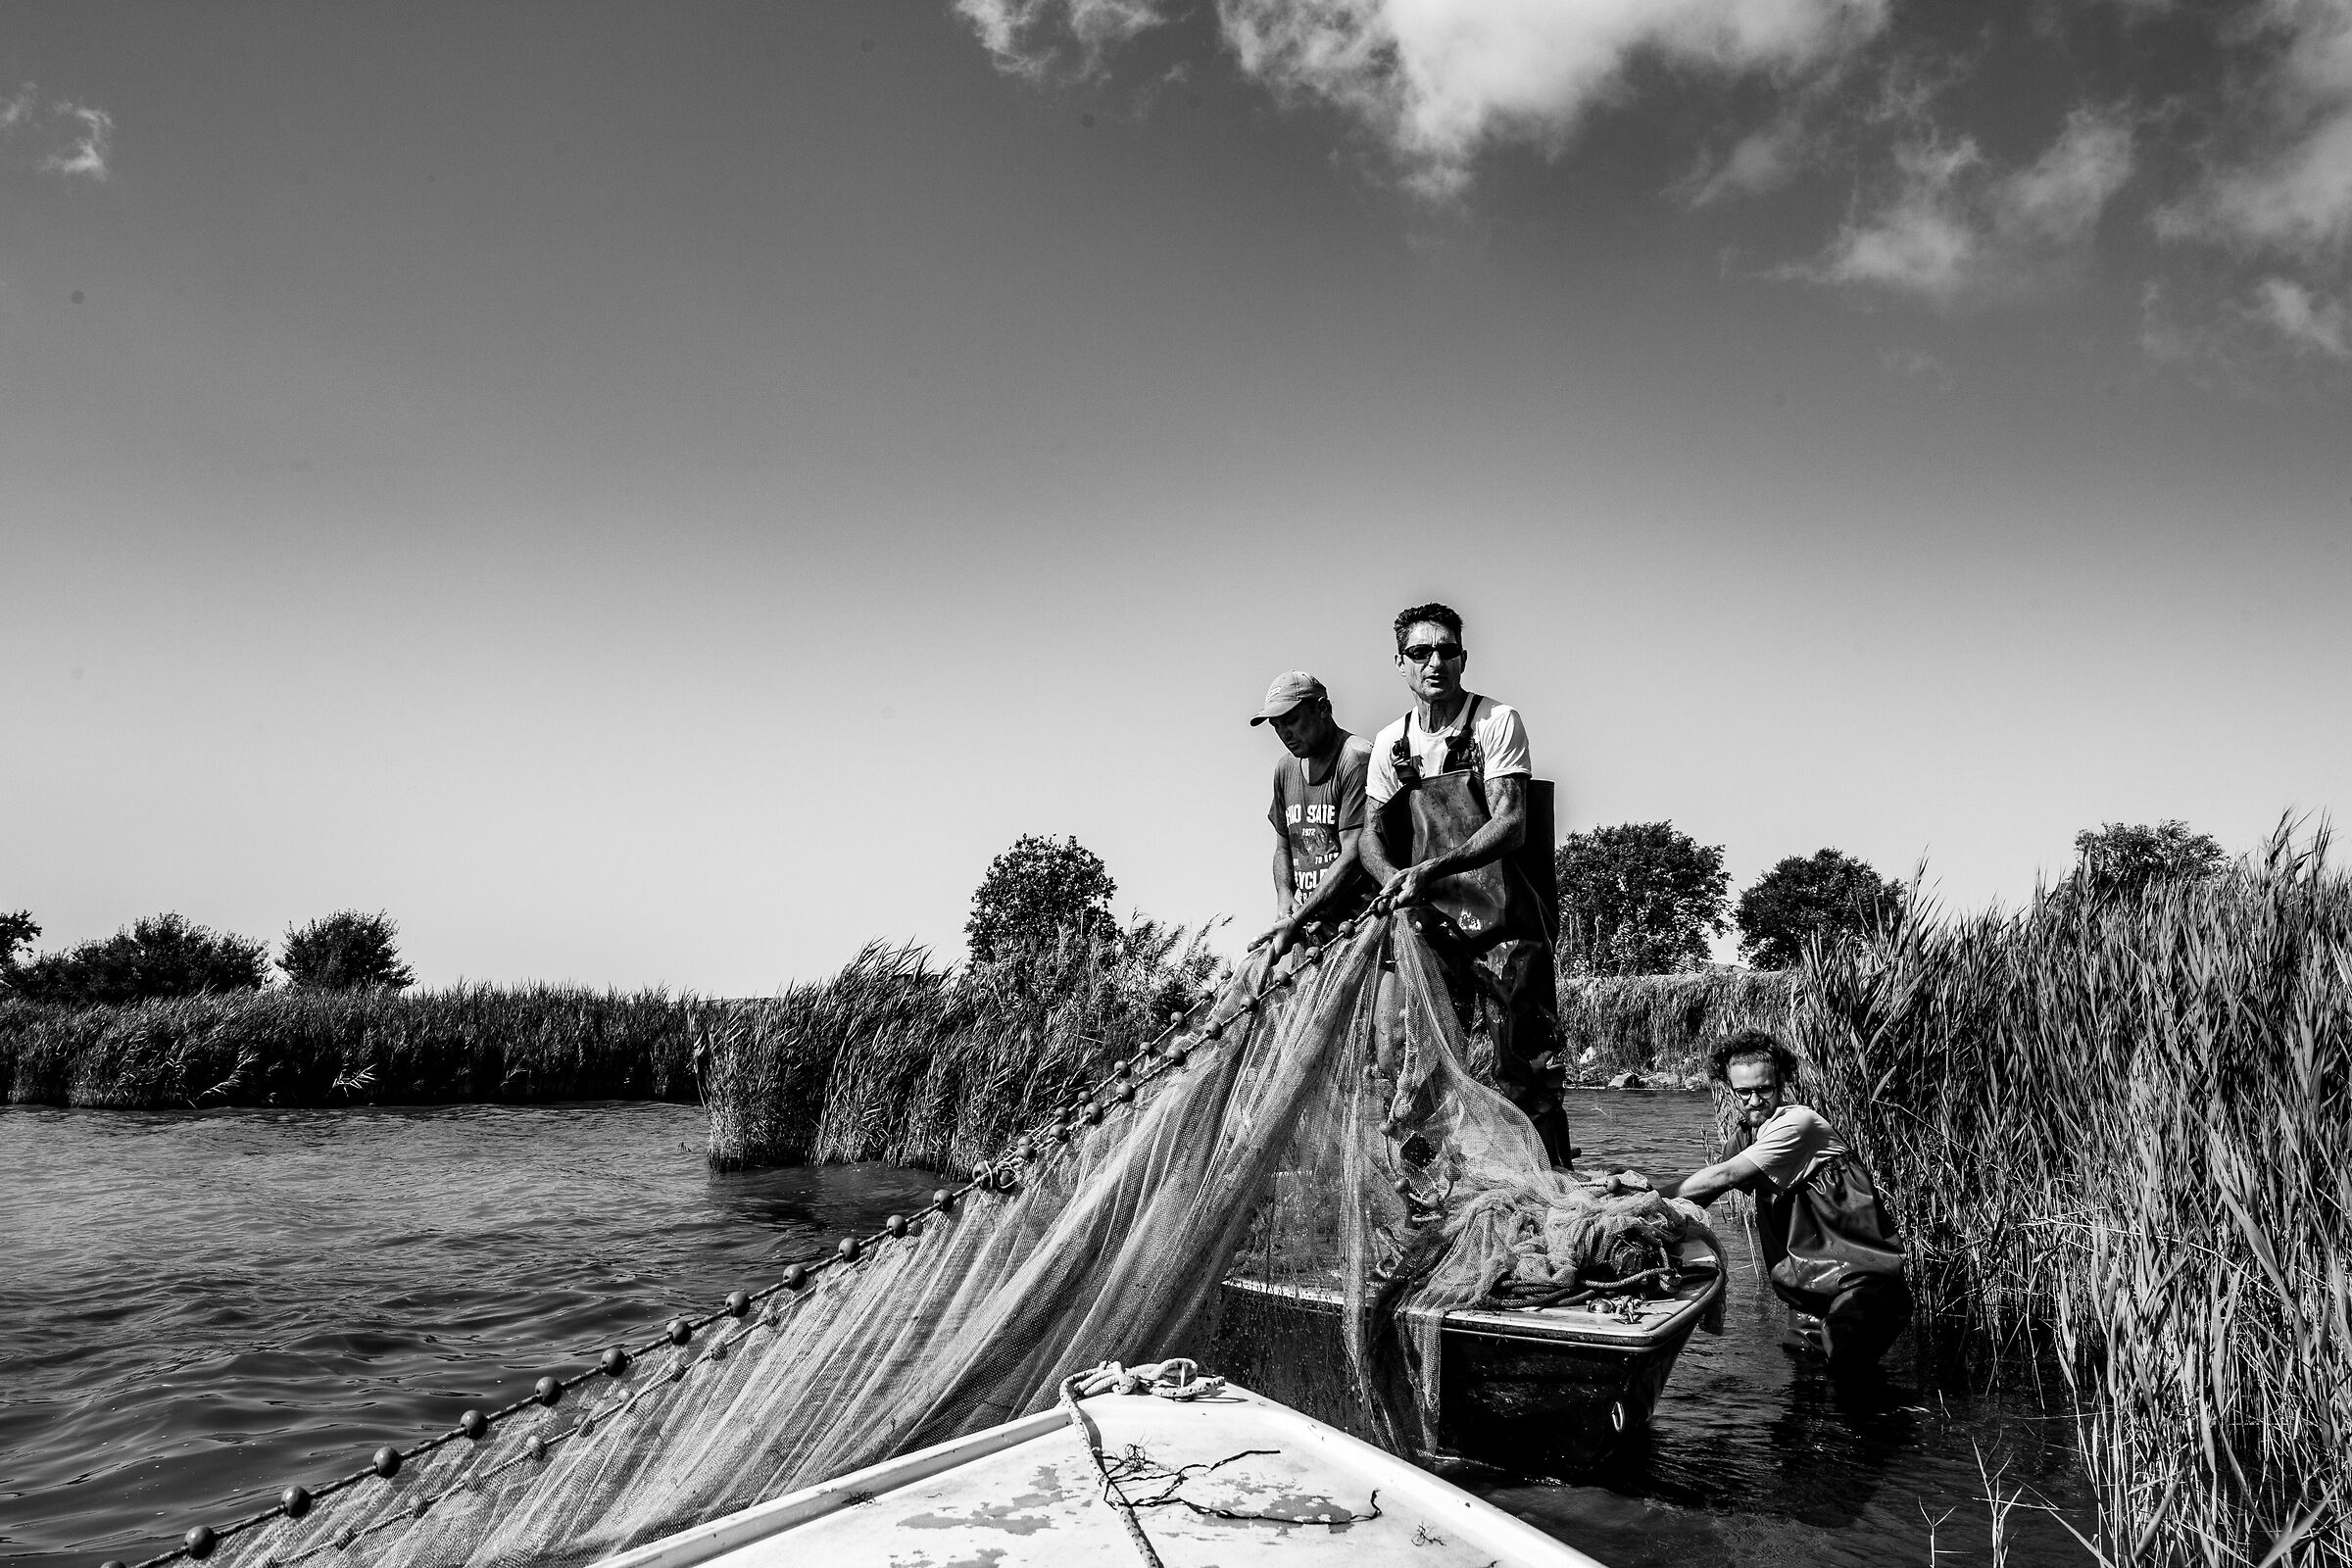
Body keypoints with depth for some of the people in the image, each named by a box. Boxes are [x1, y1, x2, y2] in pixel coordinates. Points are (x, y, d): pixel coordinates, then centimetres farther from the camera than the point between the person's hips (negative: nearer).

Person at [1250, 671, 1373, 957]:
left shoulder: (1356, 759, -7)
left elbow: (1353, 856, -13)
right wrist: (1285, 899, 4)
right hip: (1308, 925, 6)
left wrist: (1297, 921, -16)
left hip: (1354, 917, -6)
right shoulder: (1286, 768, 17)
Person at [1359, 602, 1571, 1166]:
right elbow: (1371, 835, 7)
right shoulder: (1390, 743, 10)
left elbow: (1510, 826, -15)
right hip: (1432, 928, 5)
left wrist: (1428, 870, -26)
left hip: (1504, 924, -5)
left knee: (1520, 1070, -9)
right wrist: (1396, 881, -16)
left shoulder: (1497, 722, -6)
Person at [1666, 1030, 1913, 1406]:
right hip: (1807, 1276, 8)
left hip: (1863, 1277, -8)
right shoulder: (1749, 1133, 9)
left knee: (1844, 1361, -24)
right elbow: (1703, 1192, 6)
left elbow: (1721, 1178, -22)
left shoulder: (1798, 1124, -18)